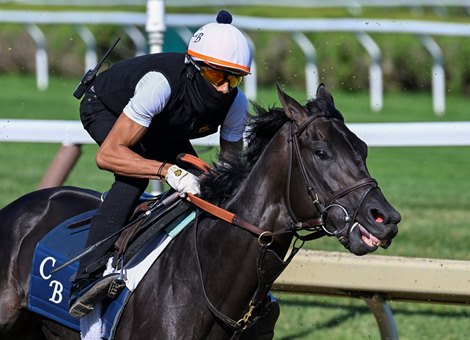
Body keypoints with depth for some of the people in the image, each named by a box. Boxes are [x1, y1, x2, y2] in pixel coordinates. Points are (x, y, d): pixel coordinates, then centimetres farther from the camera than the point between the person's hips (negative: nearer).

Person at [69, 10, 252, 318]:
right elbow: (107, 154, -45)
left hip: (161, 126, 7)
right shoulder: (160, 84, -44)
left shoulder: (236, 104, -27)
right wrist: (167, 170, -55)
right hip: (104, 110, -7)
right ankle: (87, 277, -41)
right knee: (134, 175, -33)